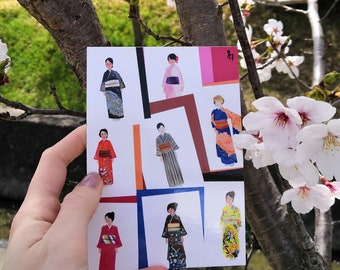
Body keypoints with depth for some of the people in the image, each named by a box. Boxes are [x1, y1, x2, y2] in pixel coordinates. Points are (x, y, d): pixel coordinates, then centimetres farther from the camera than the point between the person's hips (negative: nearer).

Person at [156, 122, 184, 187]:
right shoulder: (157, 139, -5)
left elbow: (173, 143, 2)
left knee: (175, 166, 0)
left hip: (171, 153, 1)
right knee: (168, 169, 4)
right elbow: (158, 148, -3)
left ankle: (179, 182, 9)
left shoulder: (168, 135, -3)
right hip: (165, 155, -1)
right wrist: (160, 156, -7)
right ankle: (172, 184, 14)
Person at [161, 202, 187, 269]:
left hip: (177, 236, -1)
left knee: (179, 250, -8)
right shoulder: (168, 218, 6)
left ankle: (180, 266, -3)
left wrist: (182, 236, -6)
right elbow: (166, 227, 7)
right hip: (171, 236, 1)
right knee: (172, 252, 0)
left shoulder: (177, 217, 3)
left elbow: (181, 227, 2)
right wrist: (166, 237, 3)